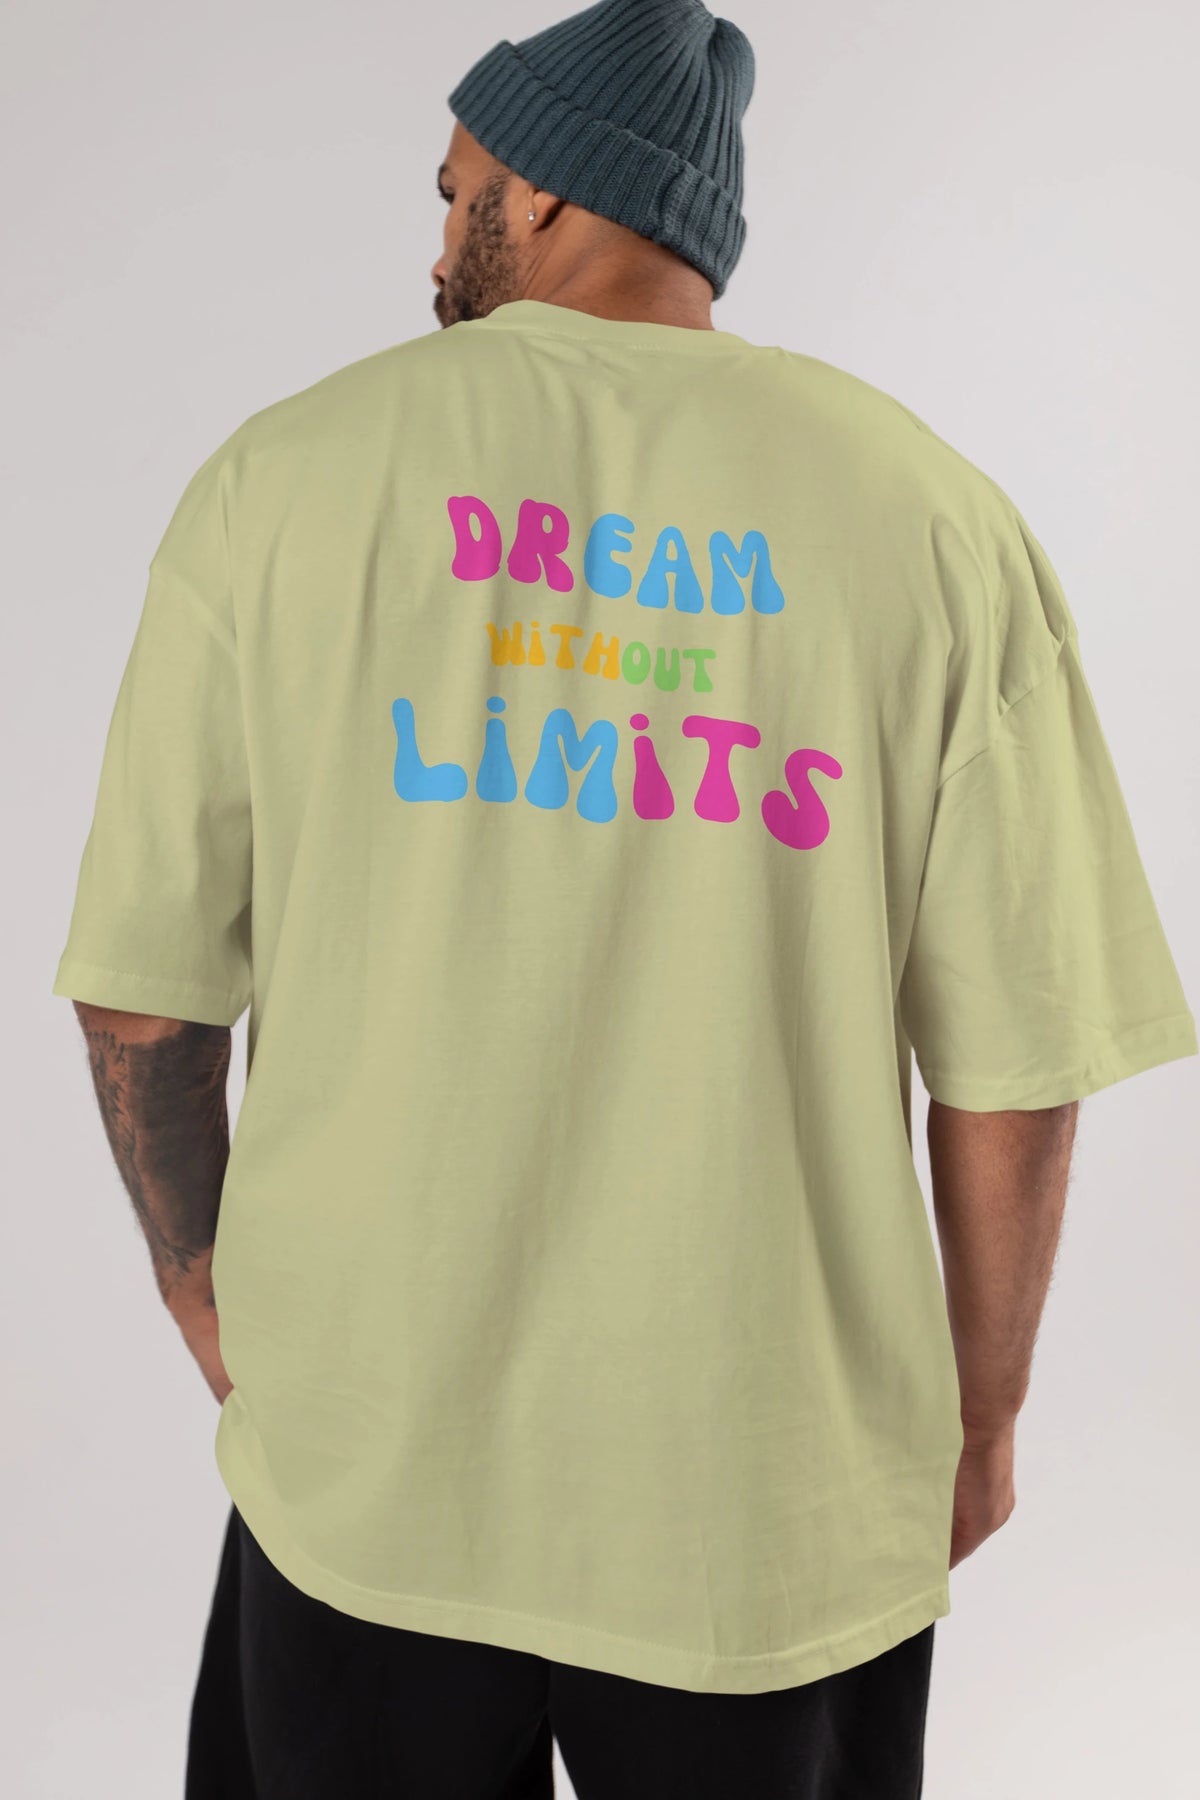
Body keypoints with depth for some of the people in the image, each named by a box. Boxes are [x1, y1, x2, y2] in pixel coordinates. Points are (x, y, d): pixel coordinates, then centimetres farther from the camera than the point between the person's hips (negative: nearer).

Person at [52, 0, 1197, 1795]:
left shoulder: (281, 476, -5)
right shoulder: (930, 507, -6)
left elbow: (142, 987, -4)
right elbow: (1016, 1061, -7)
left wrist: (208, 1302, 13)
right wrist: (981, 1412, 9)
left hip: (364, 1459, 1)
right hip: (773, 1504, 1)